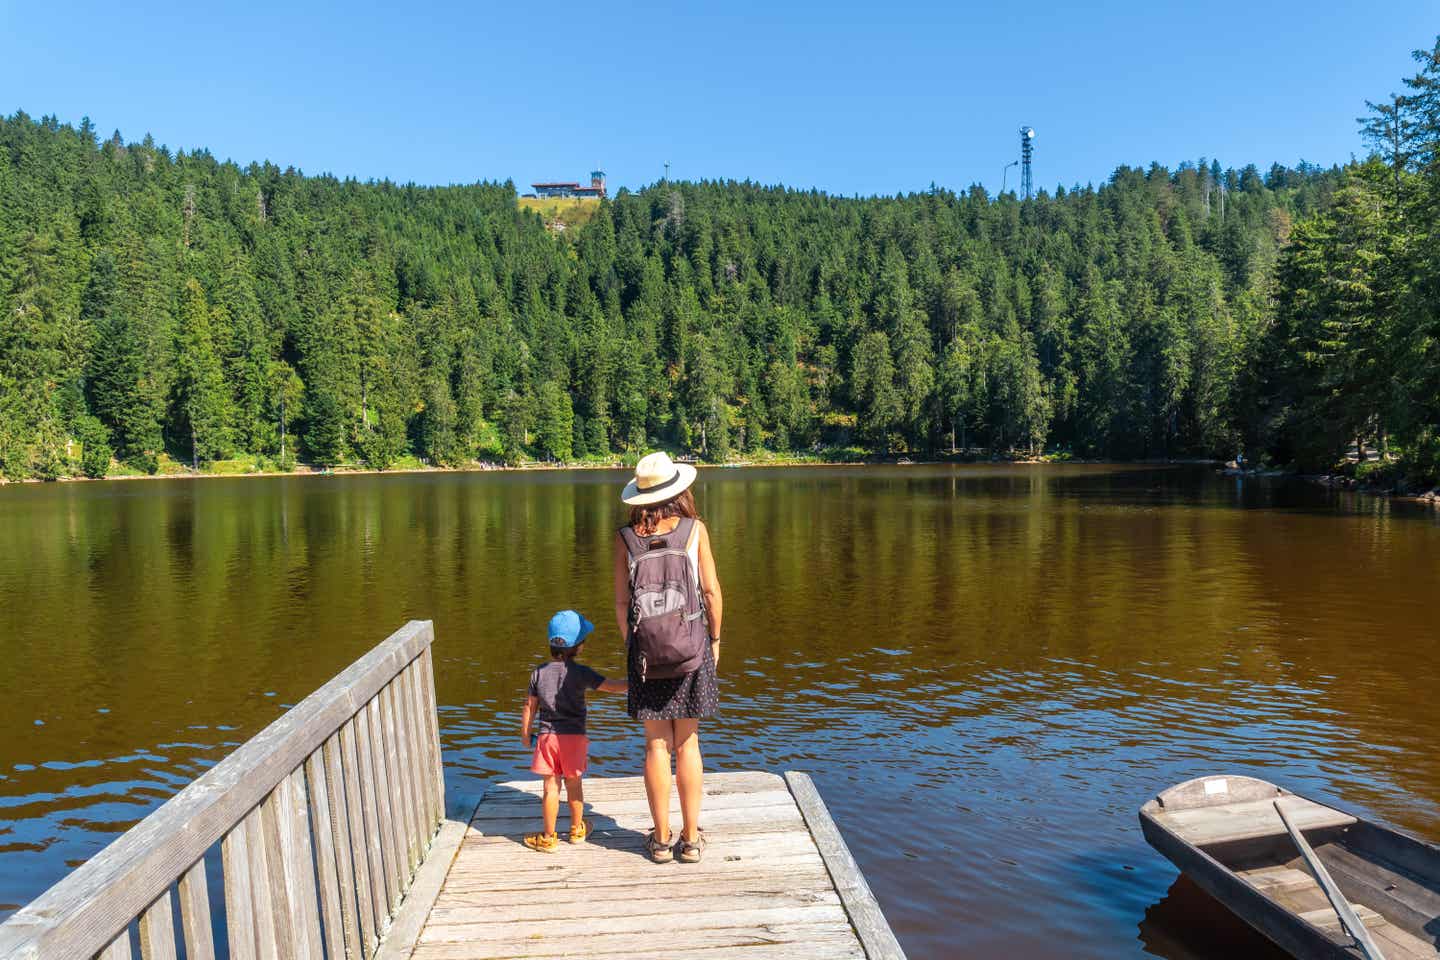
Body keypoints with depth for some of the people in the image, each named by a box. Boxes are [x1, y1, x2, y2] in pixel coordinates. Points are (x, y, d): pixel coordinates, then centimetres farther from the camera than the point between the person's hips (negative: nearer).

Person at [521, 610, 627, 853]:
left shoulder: (538, 673, 1)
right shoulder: (580, 673, -9)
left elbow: (529, 707, 6)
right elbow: (612, 687, -13)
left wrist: (525, 733, 19)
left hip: (547, 736, 1)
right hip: (574, 736, -1)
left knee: (551, 787, 5)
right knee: (573, 784, 15)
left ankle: (549, 837, 12)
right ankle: (577, 829, 31)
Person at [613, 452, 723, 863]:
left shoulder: (625, 537, -2)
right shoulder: (694, 529, -5)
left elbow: (621, 601, 0)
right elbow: (711, 591, -2)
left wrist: (630, 645, 12)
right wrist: (714, 639, 10)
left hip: (645, 649, 1)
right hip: (691, 646, 0)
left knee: (656, 745, 10)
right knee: (688, 744, 9)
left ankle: (662, 839, 18)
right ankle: (691, 839, 17)